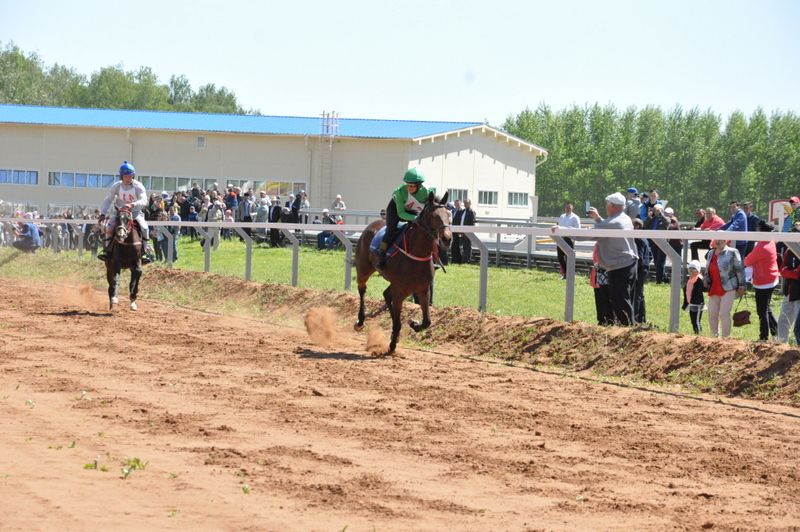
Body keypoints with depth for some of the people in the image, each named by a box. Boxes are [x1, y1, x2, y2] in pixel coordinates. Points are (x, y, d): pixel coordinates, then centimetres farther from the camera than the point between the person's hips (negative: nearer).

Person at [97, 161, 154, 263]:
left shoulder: (138, 187, -16)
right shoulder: (116, 186, -9)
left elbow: (143, 201, -29)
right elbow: (108, 200, -8)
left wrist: (132, 205, -48)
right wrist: (102, 213, -21)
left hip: (135, 212, -2)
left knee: (144, 227, -25)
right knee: (109, 227, -20)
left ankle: (146, 251, -13)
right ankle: (106, 249, -6)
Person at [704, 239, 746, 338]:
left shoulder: (732, 252, -5)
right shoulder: (710, 253, 14)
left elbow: (739, 269, -6)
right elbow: (707, 270, 25)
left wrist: (741, 286, -8)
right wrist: (705, 279, 6)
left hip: (728, 289, -7)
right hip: (714, 289, 7)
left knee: (724, 314, -9)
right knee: (712, 314, 7)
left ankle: (725, 337, -2)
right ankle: (714, 336, 21)